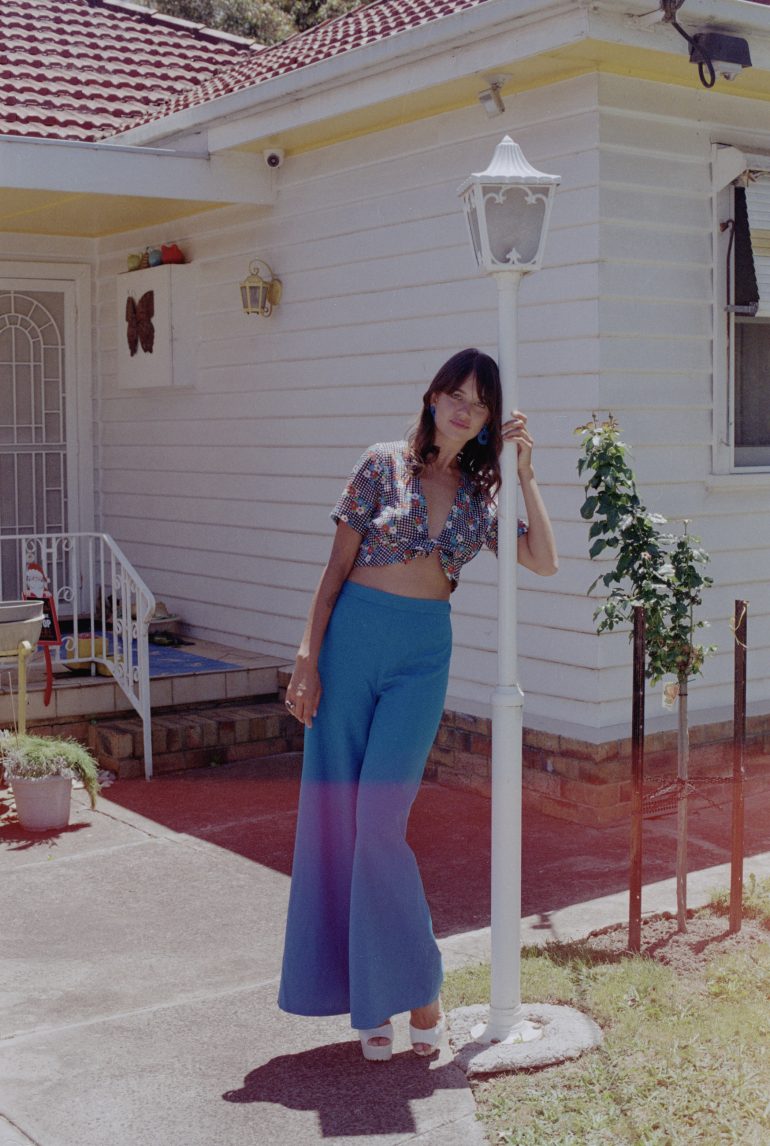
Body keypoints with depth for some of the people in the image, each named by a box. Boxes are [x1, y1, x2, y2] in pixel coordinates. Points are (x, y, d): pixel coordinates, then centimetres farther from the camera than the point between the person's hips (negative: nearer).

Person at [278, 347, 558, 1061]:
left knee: (380, 821, -9)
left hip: (423, 654, 1)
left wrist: (525, 470, -1)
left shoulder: (479, 491, 9)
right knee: (334, 816, 2)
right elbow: (338, 565, 0)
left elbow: (544, 561, -1)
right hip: (354, 636, 0)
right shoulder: (383, 464, 1)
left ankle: (414, 986, 7)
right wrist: (308, 656, -6)